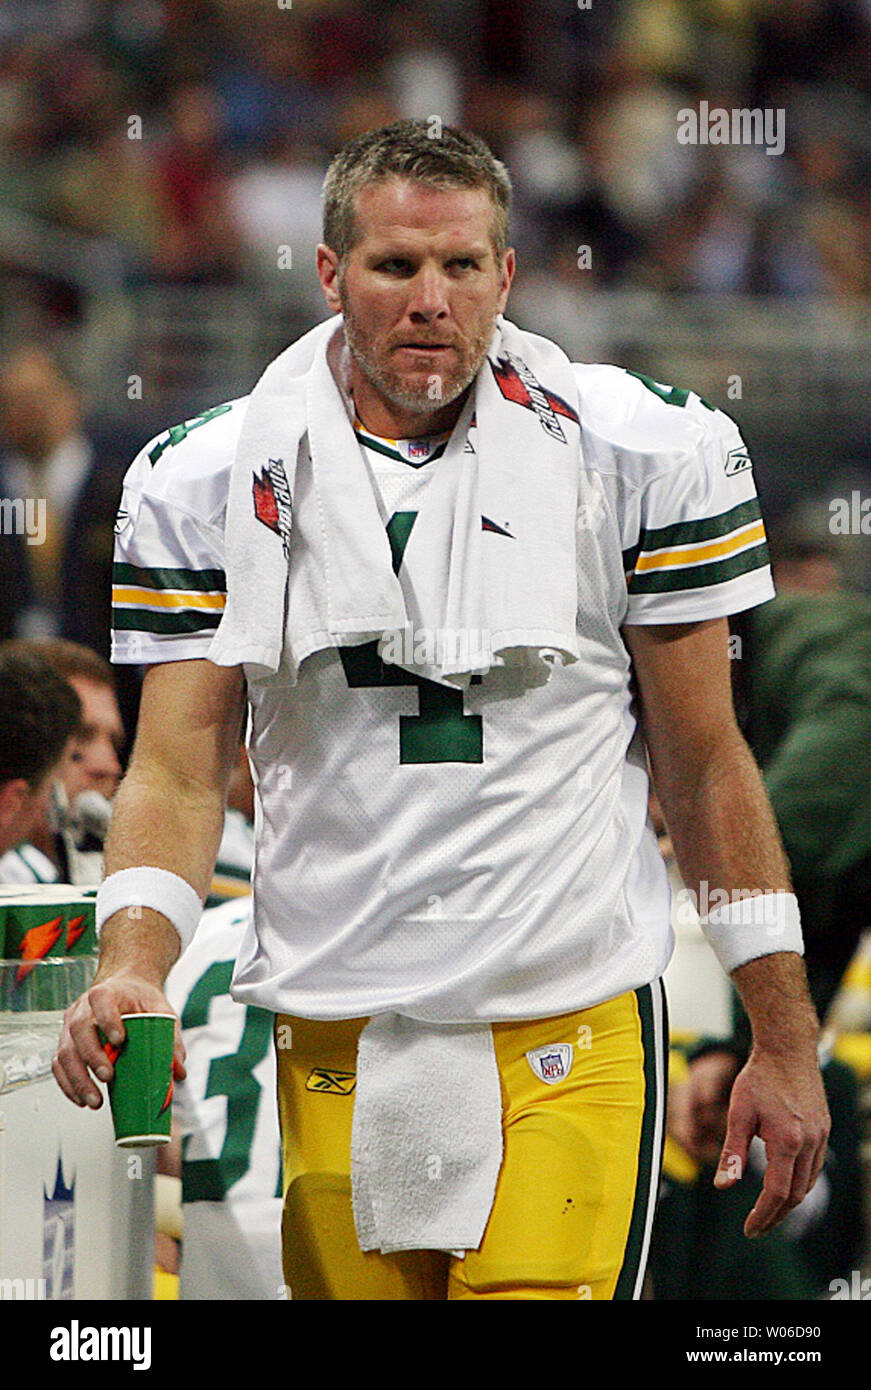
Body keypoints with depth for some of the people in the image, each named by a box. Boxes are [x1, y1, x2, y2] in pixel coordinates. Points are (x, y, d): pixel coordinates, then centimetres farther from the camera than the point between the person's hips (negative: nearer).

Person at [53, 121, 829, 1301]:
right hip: (335, 1054, 2)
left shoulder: (637, 454, -1)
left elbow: (706, 763, 4)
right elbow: (178, 770, 2)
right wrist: (132, 967, -17)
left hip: (570, 1047, -2)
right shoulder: (211, 483, 3)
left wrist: (784, 1043, 4)